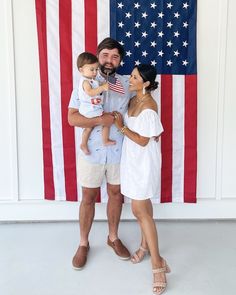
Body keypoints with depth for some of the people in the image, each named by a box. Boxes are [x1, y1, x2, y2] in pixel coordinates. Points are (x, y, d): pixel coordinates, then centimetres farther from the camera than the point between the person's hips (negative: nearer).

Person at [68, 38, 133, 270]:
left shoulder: (126, 85, 1)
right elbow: (72, 118, -15)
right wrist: (100, 120, -26)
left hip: (118, 150, 3)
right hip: (92, 152, -2)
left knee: (116, 193, 16)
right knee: (88, 197, 10)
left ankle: (113, 237, 36)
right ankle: (83, 244, 27)